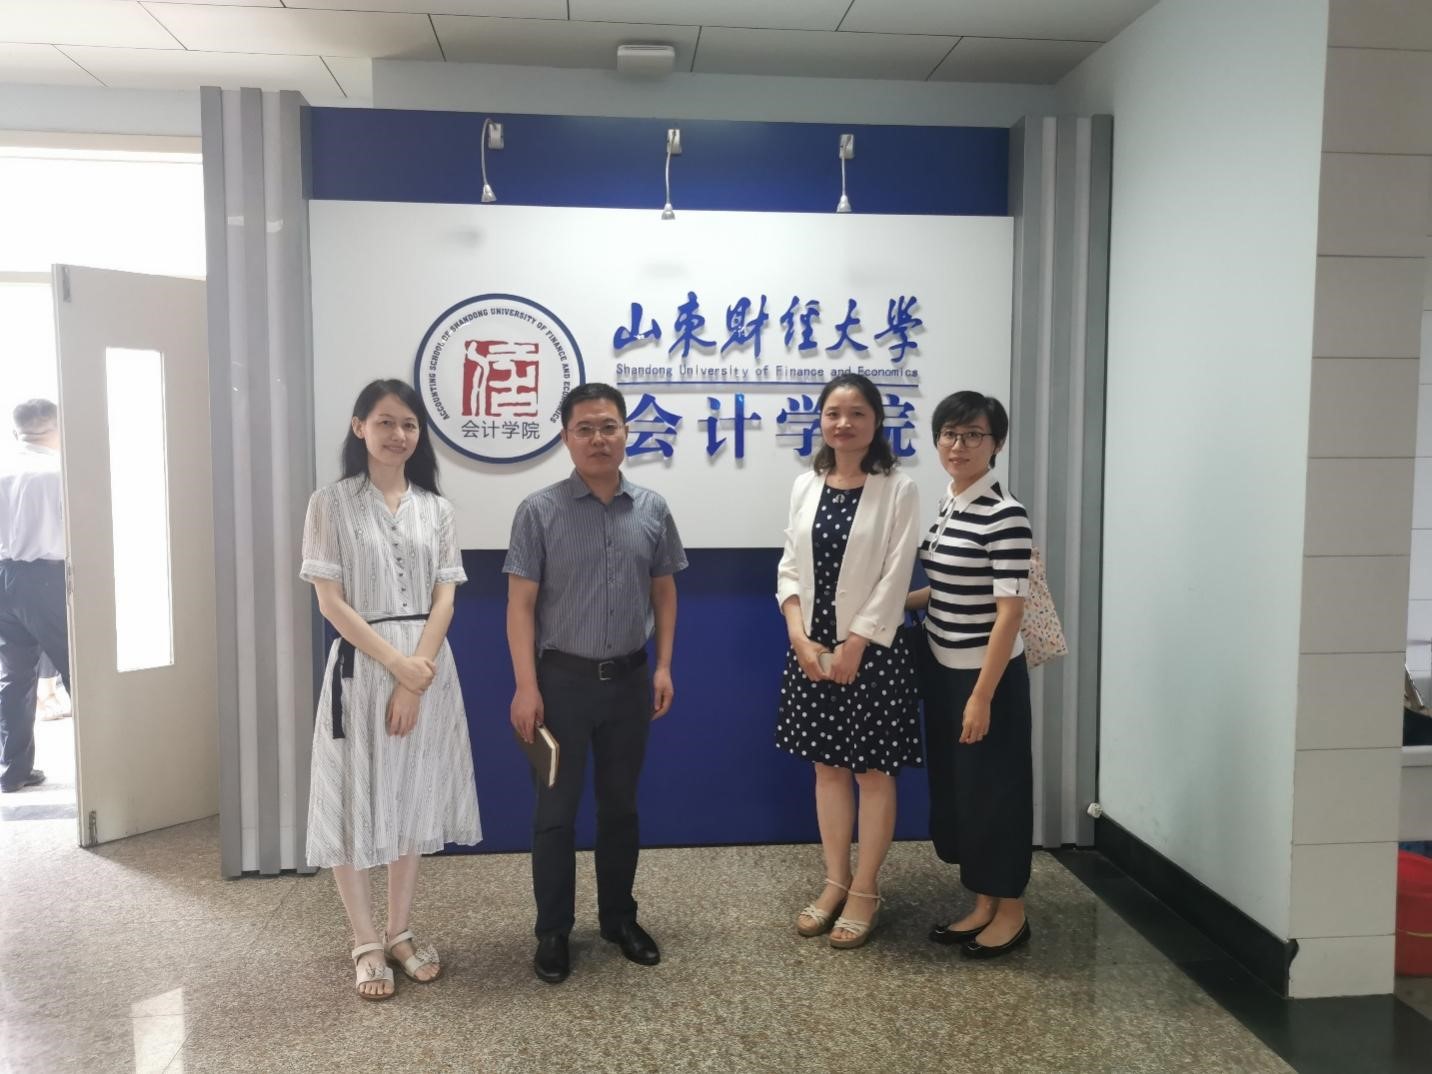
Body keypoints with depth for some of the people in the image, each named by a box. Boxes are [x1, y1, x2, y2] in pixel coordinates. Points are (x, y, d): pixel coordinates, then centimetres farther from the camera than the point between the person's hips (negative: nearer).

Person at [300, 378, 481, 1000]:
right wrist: (397, 664, -14)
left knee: (413, 801, 11)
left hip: (428, 670, 3)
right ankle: (366, 943, 19)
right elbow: (330, 602, -8)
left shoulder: (435, 508, 7)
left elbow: (444, 599, 1)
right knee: (355, 803, 3)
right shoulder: (332, 504, -2)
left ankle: (400, 933, 26)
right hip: (363, 667, -3)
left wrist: (417, 675, -11)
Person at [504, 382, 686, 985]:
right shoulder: (539, 512, -8)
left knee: (621, 806, 15)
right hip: (563, 679, -3)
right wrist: (526, 686, -13)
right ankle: (553, 931, 23)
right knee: (556, 810, 7)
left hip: (629, 680, 3)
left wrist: (664, 667, 3)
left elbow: (664, 593, 9)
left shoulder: (652, 510, 1)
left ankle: (619, 918, 32)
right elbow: (520, 605, -8)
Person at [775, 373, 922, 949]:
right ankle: (835, 881, 29)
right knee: (827, 768, 14)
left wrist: (853, 647, -15)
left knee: (872, 772, 8)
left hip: (871, 648, -4)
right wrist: (801, 637, -8)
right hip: (813, 647, 5)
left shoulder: (898, 490, -8)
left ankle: (866, 891, 22)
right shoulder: (805, 486, 5)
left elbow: (894, 579, -12)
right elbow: (790, 568, 4)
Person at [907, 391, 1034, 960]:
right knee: (953, 787, 15)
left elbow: (1009, 610, -19)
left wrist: (982, 694, -20)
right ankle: (982, 904, 31)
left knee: (993, 789, 5)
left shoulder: (1005, 514, -17)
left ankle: (1010, 911, 23)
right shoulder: (946, 507, 8)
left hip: (988, 675, -8)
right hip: (943, 671, 8)